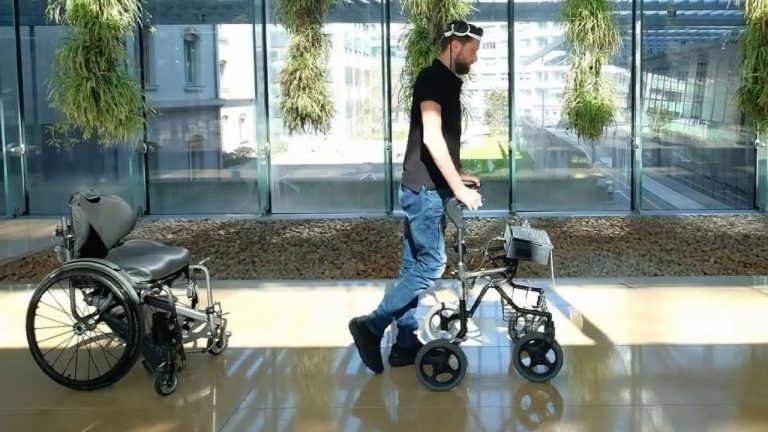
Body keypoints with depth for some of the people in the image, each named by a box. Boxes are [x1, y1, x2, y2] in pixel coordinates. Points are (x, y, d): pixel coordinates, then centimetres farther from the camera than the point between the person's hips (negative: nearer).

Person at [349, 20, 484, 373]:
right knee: (430, 266, -7)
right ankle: (371, 326, 1)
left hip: (428, 189, 10)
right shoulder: (433, 78, -13)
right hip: (424, 190, -10)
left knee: (415, 268, 11)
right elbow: (431, 138, -23)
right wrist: (459, 188, -23)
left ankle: (405, 345, 18)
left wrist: (458, 176, 23)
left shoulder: (447, 82, 17)